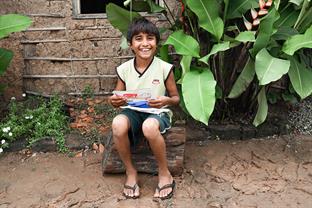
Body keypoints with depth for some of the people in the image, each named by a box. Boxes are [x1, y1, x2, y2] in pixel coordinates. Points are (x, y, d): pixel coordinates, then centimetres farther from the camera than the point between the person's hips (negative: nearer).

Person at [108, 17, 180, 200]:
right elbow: (118, 97, 10)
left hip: (157, 112, -2)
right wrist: (114, 101, -15)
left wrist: (166, 100, -23)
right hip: (133, 111, 3)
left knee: (149, 127, -39)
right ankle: (131, 172, -8)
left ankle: (165, 174, -11)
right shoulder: (124, 69, -1)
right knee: (118, 124, -33)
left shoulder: (164, 68, -7)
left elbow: (176, 98, 1)